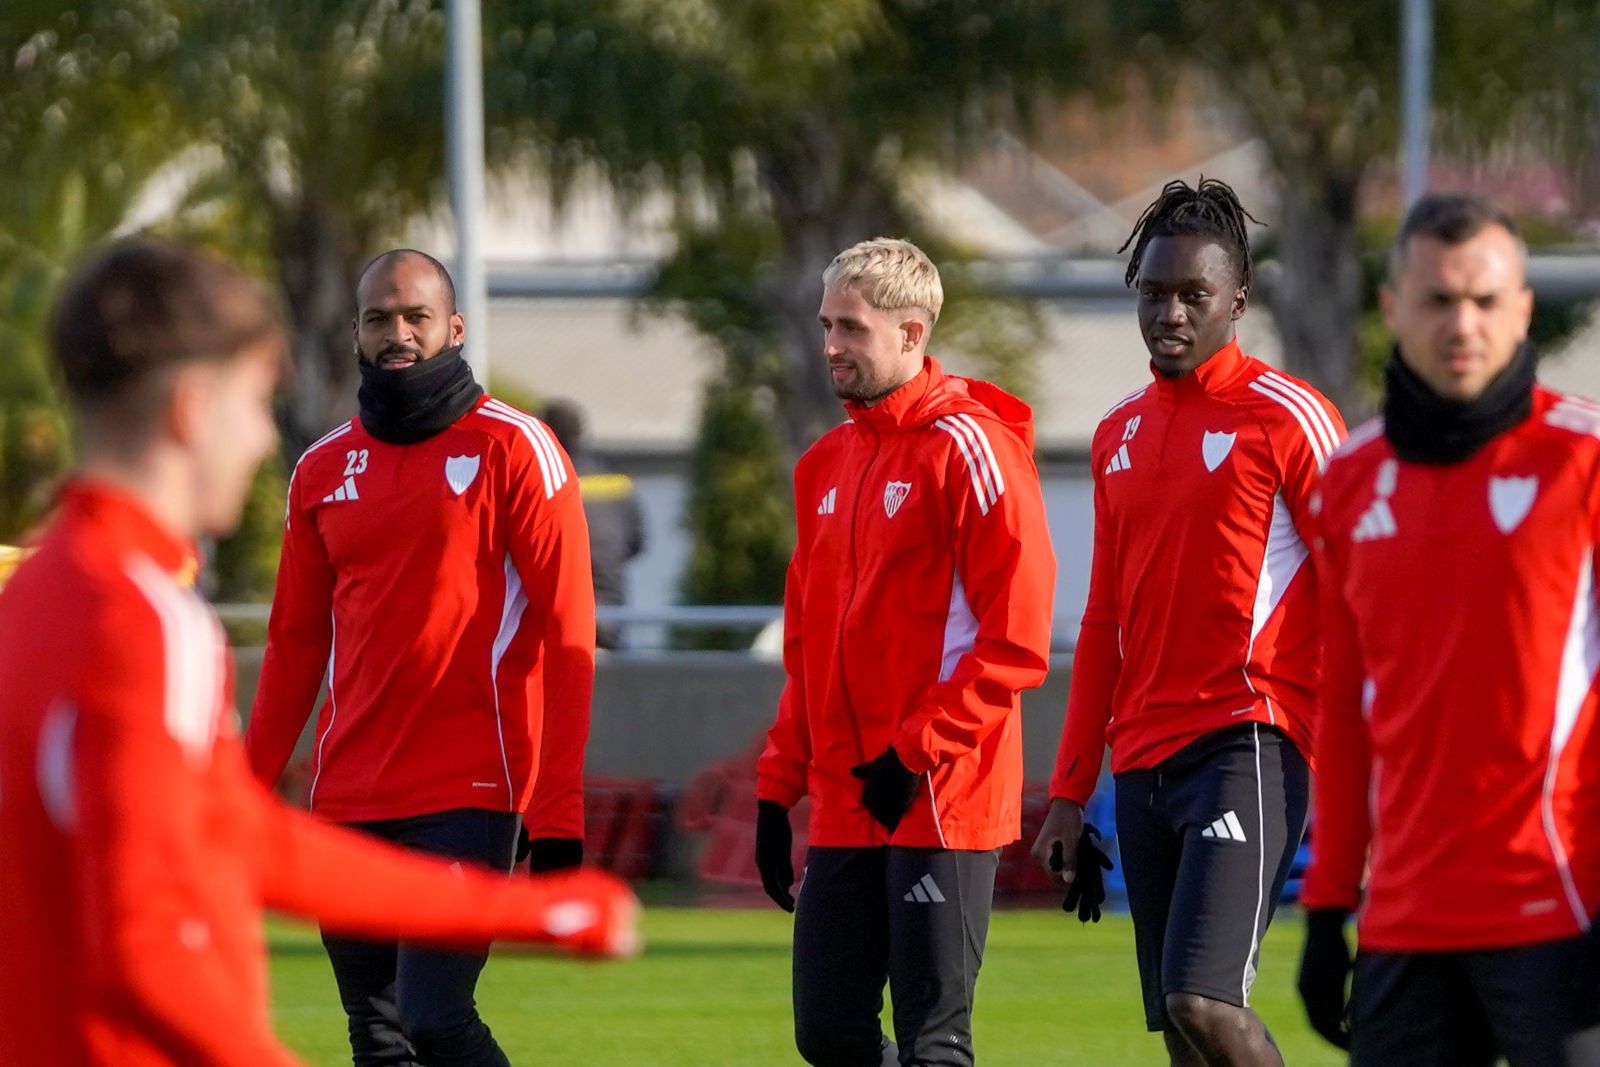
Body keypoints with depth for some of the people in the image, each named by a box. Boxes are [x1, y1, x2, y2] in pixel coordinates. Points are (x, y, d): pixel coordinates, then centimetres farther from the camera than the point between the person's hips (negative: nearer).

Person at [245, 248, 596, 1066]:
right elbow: (295, 645, 18)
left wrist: (558, 809, -13)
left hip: (468, 791, -5)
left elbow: (567, 632, -6)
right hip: (348, 803, 5)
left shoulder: (513, 449, -3)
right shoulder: (324, 470, 12)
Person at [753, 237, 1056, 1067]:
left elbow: (1015, 639, -13)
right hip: (844, 810, 8)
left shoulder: (969, 448, -8)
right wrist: (778, 786, 15)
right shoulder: (826, 463, 16)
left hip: (940, 802, -8)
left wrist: (918, 751, -17)